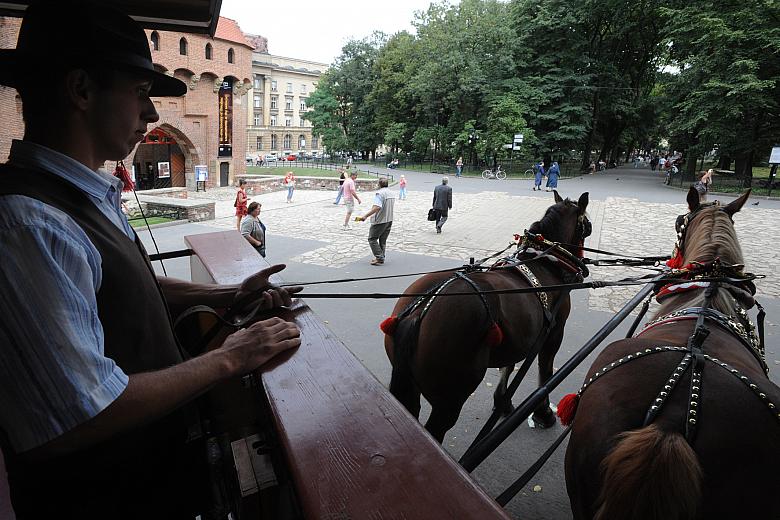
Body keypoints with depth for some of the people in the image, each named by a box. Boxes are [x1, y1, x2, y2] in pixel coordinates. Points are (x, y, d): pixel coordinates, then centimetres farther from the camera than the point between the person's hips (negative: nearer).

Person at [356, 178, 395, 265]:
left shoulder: (379, 193, -17)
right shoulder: (391, 193, 11)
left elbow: (377, 207, -30)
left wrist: (365, 216, -32)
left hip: (380, 221, -8)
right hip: (389, 220, 8)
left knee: (372, 239, 1)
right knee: (382, 240, 15)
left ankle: (379, 258, -6)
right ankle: (381, 258, 17)